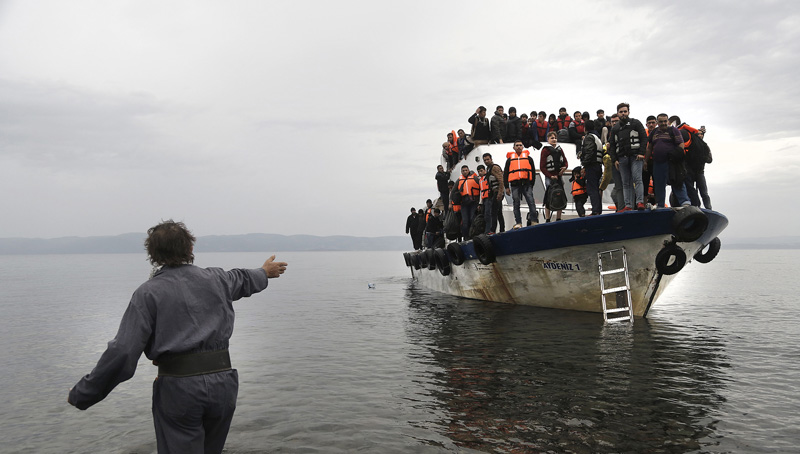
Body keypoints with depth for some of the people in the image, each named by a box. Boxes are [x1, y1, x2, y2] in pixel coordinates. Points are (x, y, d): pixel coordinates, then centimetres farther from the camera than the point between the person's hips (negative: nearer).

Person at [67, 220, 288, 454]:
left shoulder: (148, 293, -5)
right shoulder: (215, 279, 8)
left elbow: (122, 353, -11)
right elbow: (243, 279, 31)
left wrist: (82, 394, 1)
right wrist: (264, 272, 54)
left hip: (178, 389, -4)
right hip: (223, 381, 4)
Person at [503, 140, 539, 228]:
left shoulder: (528, 158, 16)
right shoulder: (510, 159, 16)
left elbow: (533, 172, 16)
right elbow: (505, 174, 14)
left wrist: (531, 185, 8)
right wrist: (506, 187, 6)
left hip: (526, 184, -1)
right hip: (515, 185, 1)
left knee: (531, 202, -10)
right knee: (516, 205, 0)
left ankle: (534, 221, -11)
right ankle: (518, 223, 3)